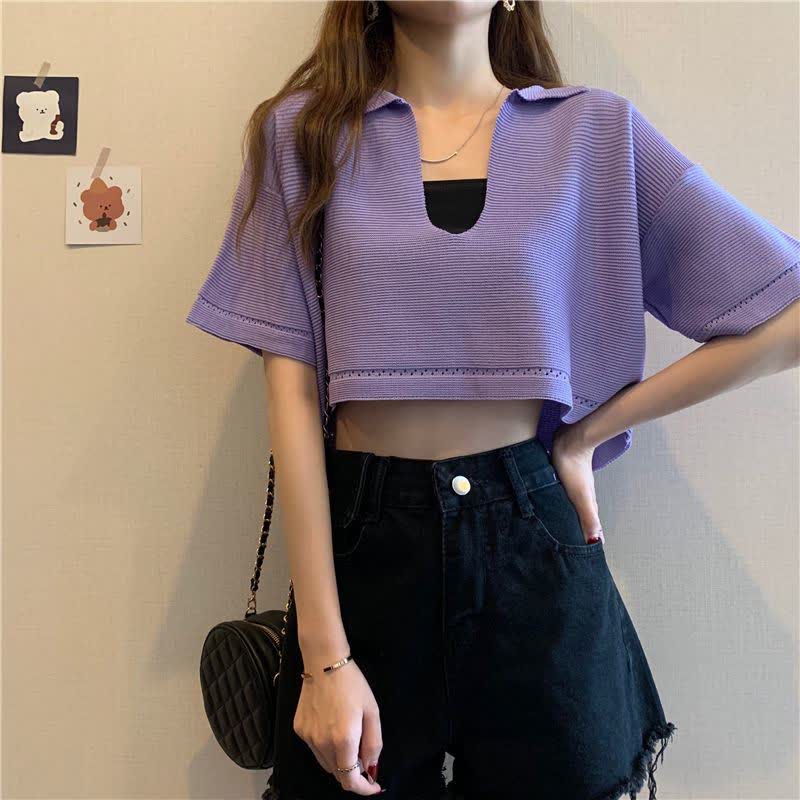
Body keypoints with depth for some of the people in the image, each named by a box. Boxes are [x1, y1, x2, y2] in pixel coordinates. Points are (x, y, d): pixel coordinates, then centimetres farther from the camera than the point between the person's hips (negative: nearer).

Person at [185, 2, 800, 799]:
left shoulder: (598, 131, 2)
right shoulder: (303, 130, 2)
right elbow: (292, 391, -5)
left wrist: (586, 433, -5)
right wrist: (324, 654, -10)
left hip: (533, 536, 1)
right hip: (360, 540, 0)